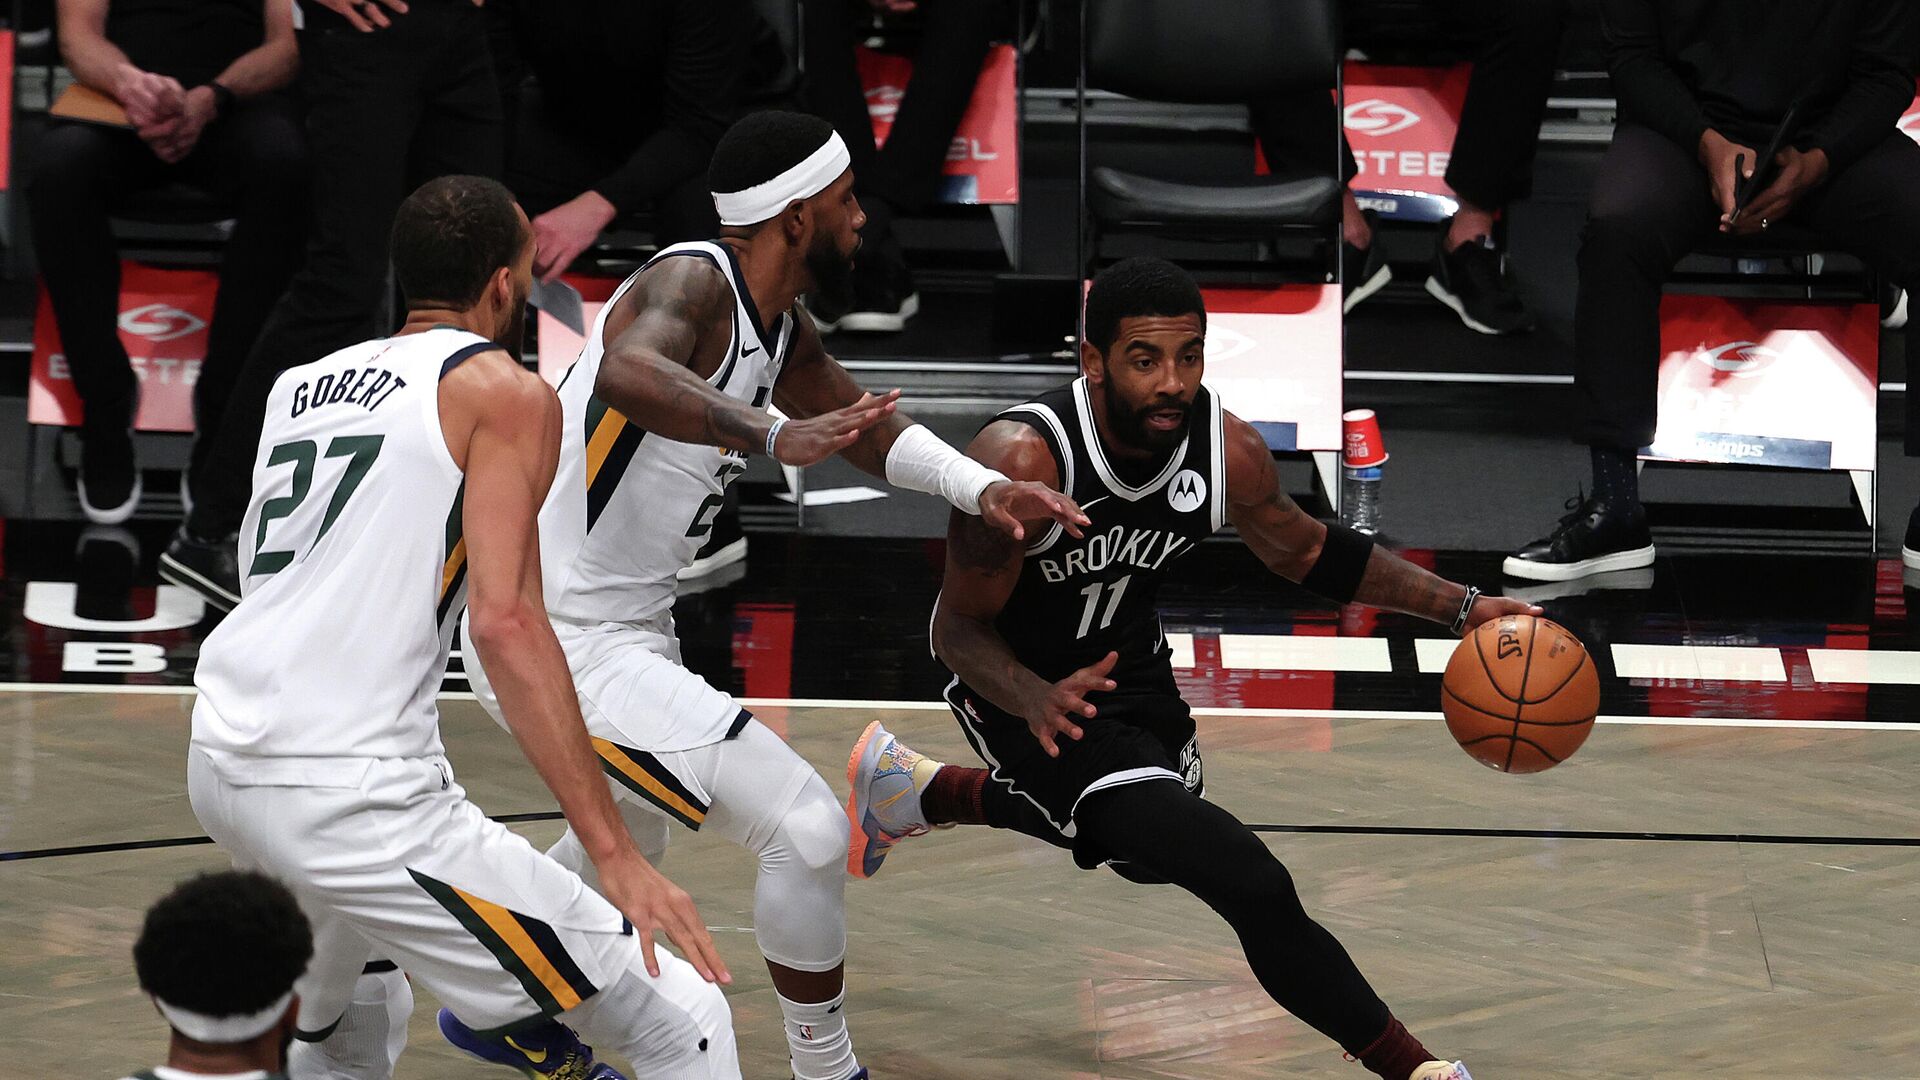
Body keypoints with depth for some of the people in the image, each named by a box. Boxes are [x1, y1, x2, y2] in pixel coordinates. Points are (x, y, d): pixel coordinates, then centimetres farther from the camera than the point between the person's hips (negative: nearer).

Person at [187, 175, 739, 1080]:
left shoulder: (300, 384, 19)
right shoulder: (504, 391, -1)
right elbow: (504, 621, -14)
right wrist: (613, 853, -17)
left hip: (218, 763, 8)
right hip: (355, 793, -8)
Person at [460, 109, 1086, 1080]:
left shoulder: (775, 323, 7)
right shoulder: (693, 282, -21)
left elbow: (859, 420, 22)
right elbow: (626, 374, -44)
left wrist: (982, 490, 6)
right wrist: (772, 438, -55)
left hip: (627, 628, 11)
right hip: (567, 652, -11)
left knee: (630, 836, 35)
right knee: (808, 832, -13)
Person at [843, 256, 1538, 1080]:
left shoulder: (1229, 448, -18)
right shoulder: (1022, 460, -34)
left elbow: (1303, 552, 1)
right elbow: (960, 627, -24)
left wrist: (1459, 607, -8)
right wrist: (1039, 702, -45)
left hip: (1126, 661, 7)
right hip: (1024, 684, -7)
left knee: (1149, 842, 37)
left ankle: (917, 791, 57)